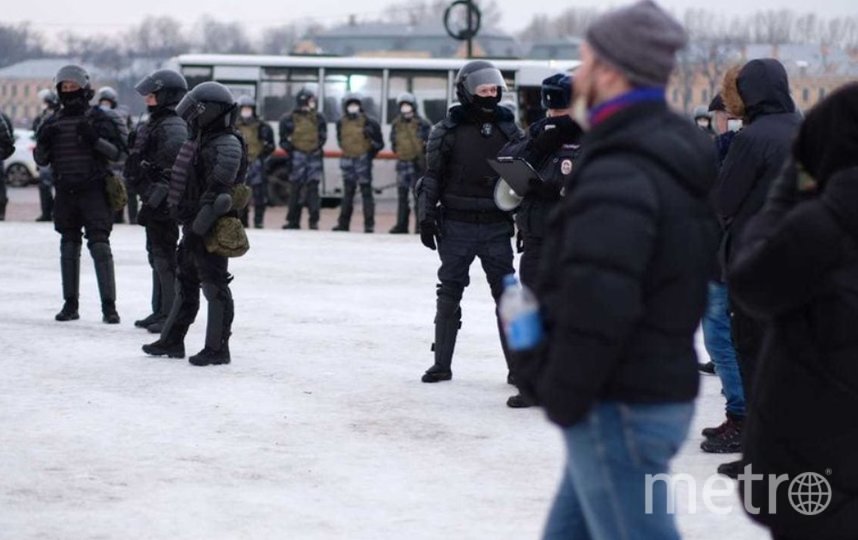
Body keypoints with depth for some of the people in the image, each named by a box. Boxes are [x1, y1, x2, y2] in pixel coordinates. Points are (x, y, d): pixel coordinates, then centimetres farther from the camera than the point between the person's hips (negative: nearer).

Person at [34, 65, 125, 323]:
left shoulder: (98, 119, -1)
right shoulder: (53, 123, 11)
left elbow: (117, 152, -5)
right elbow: (40, 159, 14)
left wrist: (94, 138, -21)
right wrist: (44, 142, -7)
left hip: (93, 192, -5)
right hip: (65, 193, 5)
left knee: (100, 245, -10)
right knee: (68, 247, 9)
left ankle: (109, 306, -11)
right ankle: (70, 304, 15)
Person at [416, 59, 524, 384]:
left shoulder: (508, 129, 5)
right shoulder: (448, 131, -1)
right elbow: (432, 176, 2)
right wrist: (426, 218, -3)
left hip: (496, 226, 1)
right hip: (457, 224, -1)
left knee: (507, 295, 1)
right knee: (449, 294, 5)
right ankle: (442, 364, 13)